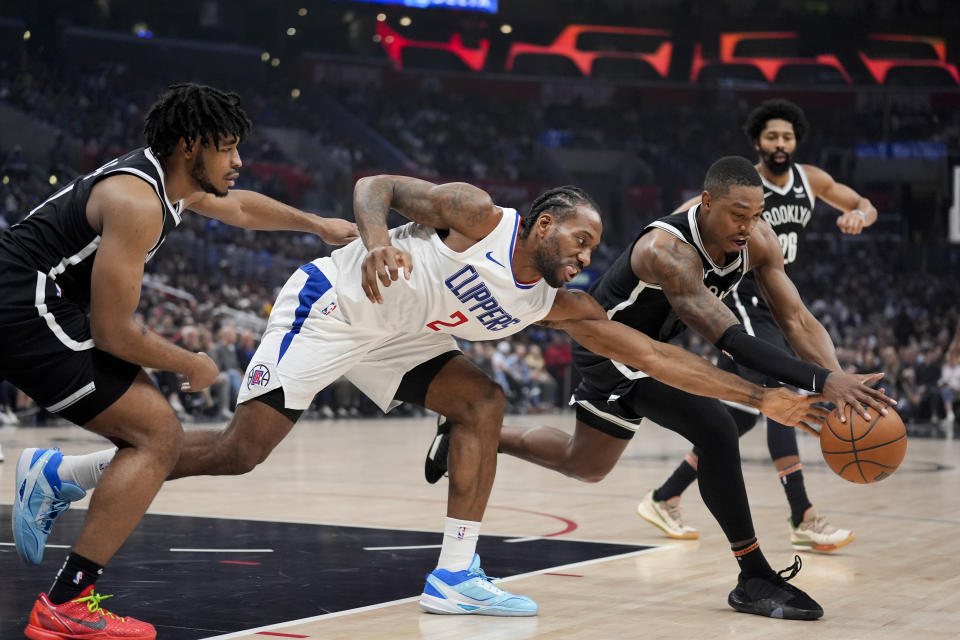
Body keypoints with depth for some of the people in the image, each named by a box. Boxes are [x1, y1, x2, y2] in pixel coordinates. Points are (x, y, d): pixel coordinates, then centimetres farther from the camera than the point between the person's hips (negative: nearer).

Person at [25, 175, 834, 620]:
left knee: (484, 403, -7)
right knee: (240, 450, -11)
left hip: (393, 340, 8)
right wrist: (376, 240, -40)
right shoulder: (478, 214, -19)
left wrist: (761, 396, -8)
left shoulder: (559, 305, -2)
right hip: (329, 304, -8)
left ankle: (455, 575, -6)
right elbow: (377, 184, -18)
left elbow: (652, 354, -4)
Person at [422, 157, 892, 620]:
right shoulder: (667, 250, -39)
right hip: (611, 344, -8)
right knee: (716, 431, -25)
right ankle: (755, 581, -15)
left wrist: (839, 381, -36)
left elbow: (797, 320, -18)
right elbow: (727, 339, -48)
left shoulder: (757, 240, -17)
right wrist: (819, 381, -56)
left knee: (585, 466, 22)